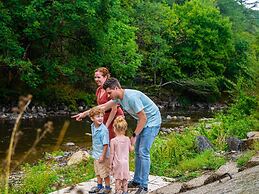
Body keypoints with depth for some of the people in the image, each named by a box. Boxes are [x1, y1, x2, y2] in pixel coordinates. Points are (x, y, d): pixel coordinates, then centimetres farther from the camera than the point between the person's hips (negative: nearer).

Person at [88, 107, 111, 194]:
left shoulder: (103, 130, -25)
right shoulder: (92, 126, 0)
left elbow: (106, 144, -22)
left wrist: (103, 156, -21)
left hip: (103, 155, -8)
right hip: (96, 154, 8)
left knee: (105, 173, 6)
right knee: (98, 172, 21)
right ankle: (99, 186, 37)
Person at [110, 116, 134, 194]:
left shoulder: (113, 141, -15)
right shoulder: (127, 139, -5)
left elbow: (112, 154, -11)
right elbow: (131, 149, 7)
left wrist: (110, 164, -1)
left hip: (117, 163, -3)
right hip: (125, 162, 3)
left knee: (118, 179, 6)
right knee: (125, 178, 15)